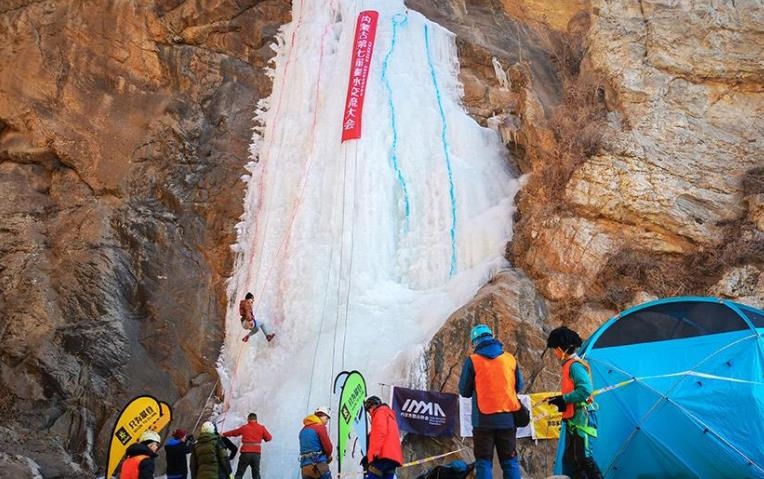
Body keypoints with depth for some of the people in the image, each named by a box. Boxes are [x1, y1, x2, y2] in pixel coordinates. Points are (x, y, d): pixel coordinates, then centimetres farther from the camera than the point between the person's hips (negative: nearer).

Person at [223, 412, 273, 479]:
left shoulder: (244, 427, 5)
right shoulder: (261, 428, 3)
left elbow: (233, 432, 18)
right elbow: (269, 438, 3)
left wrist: (223, 434, 34)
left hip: (245, 453, -1)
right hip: (256, 453, 1)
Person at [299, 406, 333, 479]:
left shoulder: (304, 429, 17)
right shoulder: (320, 426, -5)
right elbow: (328, 447, -6)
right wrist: (328, 456, 16)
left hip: (305, 467, 7)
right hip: (319, 465, -7)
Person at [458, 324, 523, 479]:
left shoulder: (472, 360, -5)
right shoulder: (510, 358, 4)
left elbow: (464, 391, 1)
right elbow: (519, 386, 14)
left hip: (484, 419, -3)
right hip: (508, 418, 3)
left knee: (484, 462, 4)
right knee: (510, 461, 12)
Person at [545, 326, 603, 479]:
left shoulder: (575, 365, -13)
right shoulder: (569, 365, 16)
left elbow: (586, 390, -25)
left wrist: (563, 399, -18)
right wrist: (559, 400, 10)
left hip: (581, 418, -10)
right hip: (573, 418, 10)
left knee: (583, 457, -10)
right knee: (569, 458, 11)